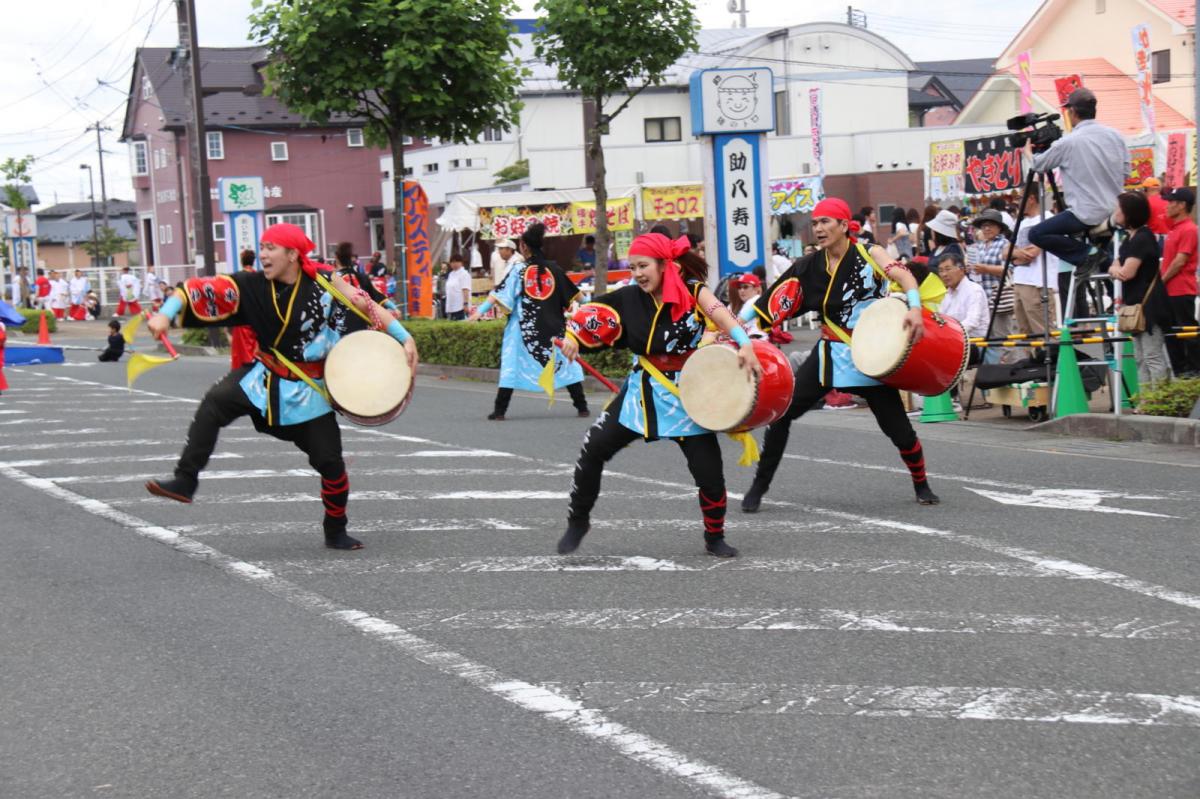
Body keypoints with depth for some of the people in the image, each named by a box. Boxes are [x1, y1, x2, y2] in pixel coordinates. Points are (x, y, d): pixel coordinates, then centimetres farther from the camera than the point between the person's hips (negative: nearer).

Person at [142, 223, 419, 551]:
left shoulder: (325, 285, -14)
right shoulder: (252, 285, -10)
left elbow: (369, 306, -11)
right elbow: (200, 289, -12)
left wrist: (405, 338, -17)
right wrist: (164, 314, -25)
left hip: (308, 389, -1)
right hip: (265, 377, 1)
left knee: (329, 462, 0)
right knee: (215, 402, -25)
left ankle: (336, 532, 23)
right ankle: (185, 481, -20)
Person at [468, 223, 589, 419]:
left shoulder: (519, 269, -5)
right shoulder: (554, 269, 2)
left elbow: (501, 294, -12)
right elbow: (571, 296, 11)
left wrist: (480, 311, -13)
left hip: (524, 327, -2)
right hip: (553, 326, 2)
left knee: (511, 364, 3)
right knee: (566, 362, 11)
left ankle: (499, 410, 0)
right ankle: (582, 407, 8)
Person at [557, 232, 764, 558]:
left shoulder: (692, 290, -11)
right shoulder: (629, 297, -1)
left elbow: (719, 314, -28)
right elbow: (589, 312, 5)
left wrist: (745, 345, -45)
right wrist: (572, 335, -15)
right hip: (643, 391, 3)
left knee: (709, 471, -6)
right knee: (594, 447, -7)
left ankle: (715, 538, 20)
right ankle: (578, 520, 12)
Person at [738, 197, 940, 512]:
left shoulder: (869, 254, -7)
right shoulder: (810, 266, 2)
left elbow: (903, 276, -24)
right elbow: (770, 304, 1)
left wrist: (914, 307, -43)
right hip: (830, 354, 3)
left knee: (897, 427, -3)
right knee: (782, 411, -7)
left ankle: (921, 484, 25)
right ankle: (760, 486, 7)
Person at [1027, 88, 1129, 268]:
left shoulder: (1068, 142, -12)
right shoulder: (1116, 136, 3)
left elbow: (1039, 165, 3)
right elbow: (1125, 172, 11)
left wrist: (1028, 152, 24)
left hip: (1087, 216, -7)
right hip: (1116, 213, 7)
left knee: (1036, 234, -1)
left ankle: (1087, 253, -9)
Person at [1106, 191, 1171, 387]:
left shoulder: (1143, 238, -15)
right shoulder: (1129, 239, 15)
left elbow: (1128, 272, -20)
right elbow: (1115, 267, 15)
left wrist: (1117, 268, 2)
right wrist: (1116, 270, -8)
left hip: (1149, 304, -10)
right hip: (1137, 304, 10)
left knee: (1153, 356, -9)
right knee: (1141, 358, 11)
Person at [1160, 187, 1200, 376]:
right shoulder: (1174, 228, 14)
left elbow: (1180, 261, -18)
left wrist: (1161, 281, -12)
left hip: (1182, 291, -9)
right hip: (1169, 290, 9)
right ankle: (1179, 369, 18)